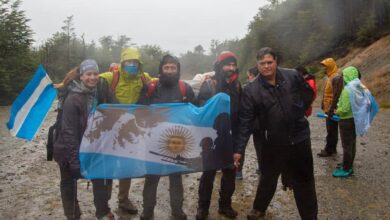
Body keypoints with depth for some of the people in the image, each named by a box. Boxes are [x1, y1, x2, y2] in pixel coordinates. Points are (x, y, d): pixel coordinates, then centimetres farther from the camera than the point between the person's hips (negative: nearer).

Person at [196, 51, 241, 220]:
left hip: (230, 137, 4)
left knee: (230, 171, 11)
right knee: (209, 171, 4)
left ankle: (225, 205, 27)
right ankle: (203, 206, 19)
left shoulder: (237, 86, 8)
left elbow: (240, 111, 11)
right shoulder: (209, 84, -6)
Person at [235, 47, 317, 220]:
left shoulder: (293, 76, -7)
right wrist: (238, 149, -17)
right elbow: (245, 122, -13)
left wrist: (298, 113, 8)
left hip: (300, 139, 1)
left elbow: (308, 94, 12)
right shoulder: (251, 91, -12)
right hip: (273, 143, -1)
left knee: (304, 181, 12)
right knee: (268, 178, 18)